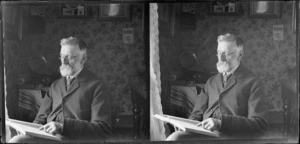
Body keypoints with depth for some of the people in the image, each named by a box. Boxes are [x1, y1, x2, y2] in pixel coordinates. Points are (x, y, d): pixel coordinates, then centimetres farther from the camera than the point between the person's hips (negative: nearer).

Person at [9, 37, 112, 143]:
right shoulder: (55, 85, 24)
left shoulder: (96, 86, 2)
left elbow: (104, 129, -9)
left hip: (74, 139, -6)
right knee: (16, 140, -25)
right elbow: (41, 119, 22)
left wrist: (64, 126, -19)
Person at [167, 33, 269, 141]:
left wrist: (222, 122, -18)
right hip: (205, 133, 5)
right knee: (174, 138, -27)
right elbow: (197, 114, 22)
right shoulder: (211, 82, 23)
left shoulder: (253, 83, 4)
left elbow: (260, 125, -6)